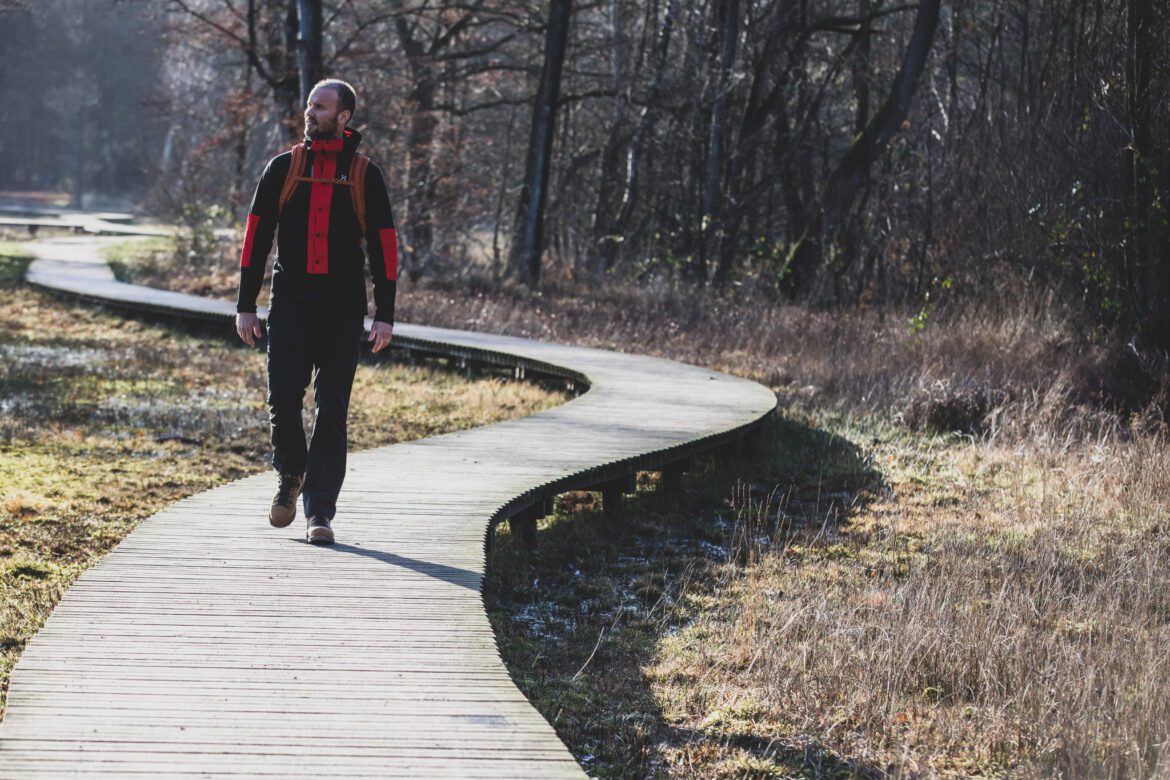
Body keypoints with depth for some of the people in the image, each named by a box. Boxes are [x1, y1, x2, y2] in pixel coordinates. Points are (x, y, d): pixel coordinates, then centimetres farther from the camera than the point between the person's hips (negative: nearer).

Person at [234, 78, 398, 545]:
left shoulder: (365, 175, 4)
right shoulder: (283, 168, 7)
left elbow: (383, 245, 4)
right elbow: (257, 237, 7)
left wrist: (385, 314, -2)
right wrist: (245, 304, 2)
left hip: (343, 309, -1)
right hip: (289, 304, 1)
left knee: (332, 412, -1)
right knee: (282, 401, -6)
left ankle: (320, 513, 4)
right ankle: (290, 476, 23)